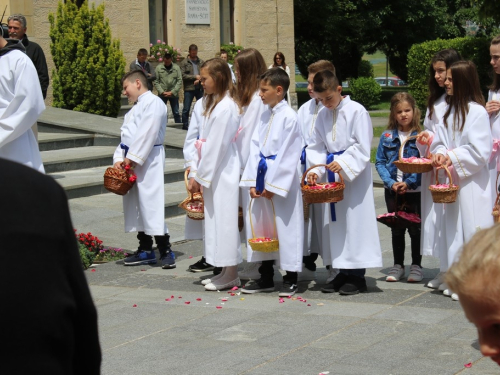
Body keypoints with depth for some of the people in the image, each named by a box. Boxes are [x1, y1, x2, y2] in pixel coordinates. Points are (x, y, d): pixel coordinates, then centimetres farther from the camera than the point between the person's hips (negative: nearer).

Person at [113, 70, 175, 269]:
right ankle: (145, 250, 20)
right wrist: (119, 158, 2)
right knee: (136, 206, 12)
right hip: (132, 163, 10)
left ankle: (165, 251, -6)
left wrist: (132, 158, -16)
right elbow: (126, 136, 17)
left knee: (151, 204, -11)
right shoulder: (135, 109, 22)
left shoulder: (153, 103, -9)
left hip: (149, 162, -10)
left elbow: (147, 134, -18)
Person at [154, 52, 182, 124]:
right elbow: (156, 82, -2)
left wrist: (172, 92, -11)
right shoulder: (158, 68, 0)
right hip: (162, 94, 0)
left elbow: (180, 81, -2)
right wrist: (162, 92, -13)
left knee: (176, 113, 4)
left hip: (173, 94, 0)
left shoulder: (176, 67, 2)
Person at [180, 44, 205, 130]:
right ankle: (185, 125, 9)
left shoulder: (201, 62, 10)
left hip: (200, 88, 3)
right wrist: (195, 76, -13)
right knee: (186, 108, -1)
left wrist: (199, 80, -12)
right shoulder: (184, 63, -1)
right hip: (189, 89, -3)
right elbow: (183, 75, -10)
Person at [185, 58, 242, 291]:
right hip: (212, 173, 10)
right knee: (216, 220, 13)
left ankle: (231, 276, 4)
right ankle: (226, 272, 21)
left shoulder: (225, 107, -17)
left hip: (223, 173, -10)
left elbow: (216, 145, -18)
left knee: (224, 220, -3)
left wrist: (201, 176, -13)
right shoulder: (210, 103, 13)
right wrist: (196, 173, 10)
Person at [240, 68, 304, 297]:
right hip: (262, 176, 8)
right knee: (262, 226, 12)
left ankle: (290, 279, 11)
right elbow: (255, 148, 9)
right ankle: (266, 278, 23)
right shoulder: (265, 116, 11)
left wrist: (272, 184, -14)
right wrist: (252, 181, 1)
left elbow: (288, 154, -14)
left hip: (282, 182, -8)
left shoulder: (289, 117, -12)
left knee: (285, 227, -1)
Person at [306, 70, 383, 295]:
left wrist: (344, 163, -24)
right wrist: (315, 170, -7)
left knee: (356, 222, -4)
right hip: (333, 177, 7)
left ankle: (357, 276, 3)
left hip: (355, 176, -7)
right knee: (335, 223, 9)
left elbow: (362, 147, -14)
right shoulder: (322, 116, 9)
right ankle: (343, 272, 19)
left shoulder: (356, 112, -11)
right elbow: (317, 147, 9)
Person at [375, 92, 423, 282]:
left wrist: (409, 183, -19)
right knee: (396, 229, 12)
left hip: (415, 190, -3)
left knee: (415, 229, 6)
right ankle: (398, 266, 23)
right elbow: (380, 162, 1)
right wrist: (390, 182, -12)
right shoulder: (387, 136, 2)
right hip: (392, 191, 3)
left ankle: (416, 266, 17)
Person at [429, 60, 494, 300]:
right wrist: (440, 154, -5)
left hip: (472, 184, -8)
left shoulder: (477, 112, -12)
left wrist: (452, 157, -16)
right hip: (452, 182, 8)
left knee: (472, 234, -5)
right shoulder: (451, 111, 12)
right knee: (454, 232, 12)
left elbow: (480, 152, -16)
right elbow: (440, 141, 15)